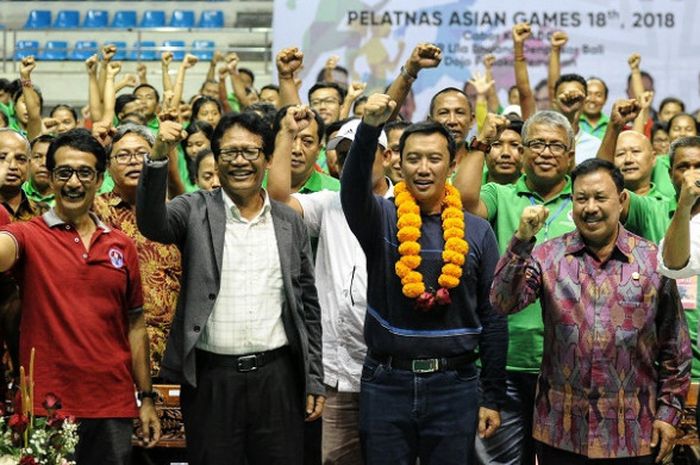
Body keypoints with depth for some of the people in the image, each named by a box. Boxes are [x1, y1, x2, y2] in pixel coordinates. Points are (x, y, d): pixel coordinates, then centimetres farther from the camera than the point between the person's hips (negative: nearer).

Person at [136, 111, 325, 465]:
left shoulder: (291, 223, 8)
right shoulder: (195, 211, 2)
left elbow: (308, 306, 11)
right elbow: (151, 222, -20)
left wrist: (314, 380, 7)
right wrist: (159, 156, -34)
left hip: (277, 377, 2)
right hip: (211, 378, -2)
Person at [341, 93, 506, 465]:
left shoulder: (477, 231, 5)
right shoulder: (381, 219, 1)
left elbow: (492, 318, 6)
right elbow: (353, 188, -23)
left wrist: (492, 398, 4)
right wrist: (369, 128, -41)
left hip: (454, 386, 1)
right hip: (385, 383, -1)